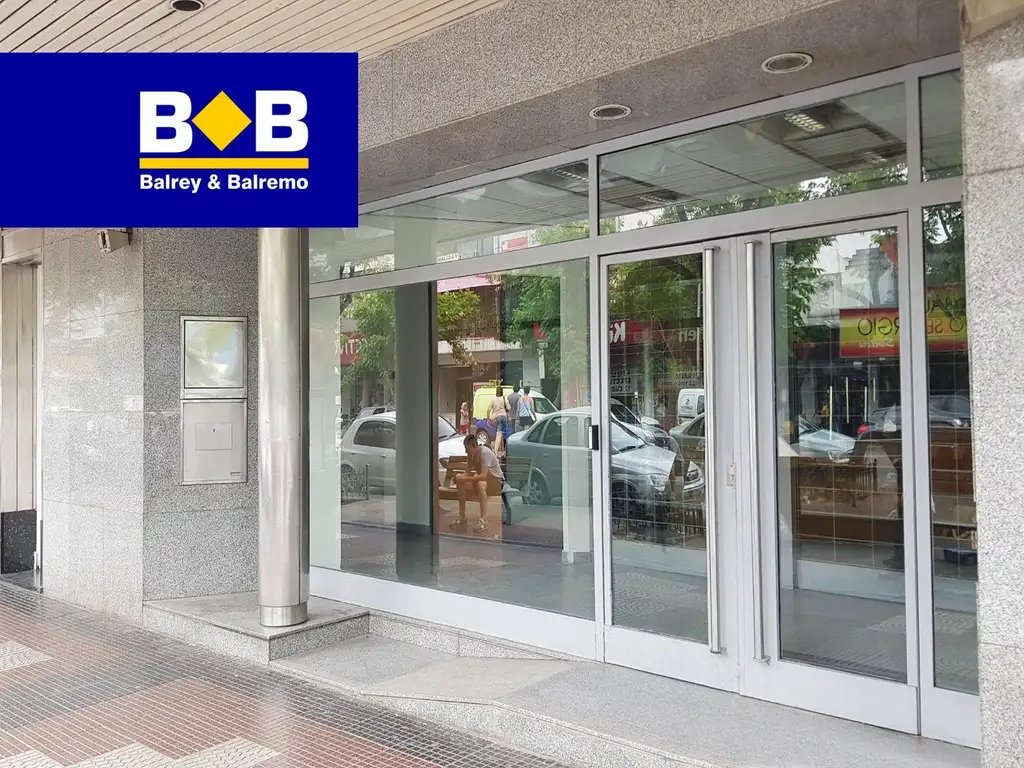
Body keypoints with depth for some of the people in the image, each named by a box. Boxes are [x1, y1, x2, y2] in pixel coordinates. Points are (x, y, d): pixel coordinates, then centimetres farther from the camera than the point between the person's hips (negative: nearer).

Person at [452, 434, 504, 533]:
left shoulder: (485, 452, -24)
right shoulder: (472, 454, -1)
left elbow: (483, 476, -33)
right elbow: (469, 472, -2)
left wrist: (465, 479, -37)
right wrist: (460, 478, -23)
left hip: (497, 482, -7)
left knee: (480, 484, -39)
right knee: (461, 484, -16)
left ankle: (483, 520, -39)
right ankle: (462, 518, -11)